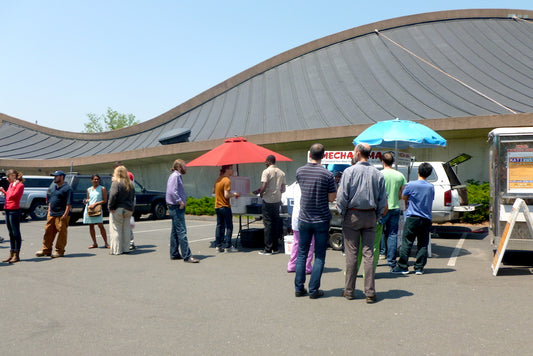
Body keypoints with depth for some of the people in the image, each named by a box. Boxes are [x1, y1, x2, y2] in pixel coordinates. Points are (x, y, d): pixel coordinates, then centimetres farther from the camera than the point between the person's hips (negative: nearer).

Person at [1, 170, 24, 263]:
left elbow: (13, 195, -19)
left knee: (16, 233, -3)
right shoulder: (11, 184, 15)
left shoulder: (20, 185, -10)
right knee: (11, 233, 13)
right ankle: (11, 254, 19)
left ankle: (16, 255, 2)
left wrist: (14, 185, -10)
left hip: (14, 210, -9)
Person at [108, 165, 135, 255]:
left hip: (117, 209, -6)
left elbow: (113, 195, -20)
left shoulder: (116, 183, -11)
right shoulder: (130, 183, 11)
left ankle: (116, 250, 2)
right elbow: (133, 196, 15)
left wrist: (110, 207, -12)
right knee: (126, 229, 12)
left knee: (116, 230, 0)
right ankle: (126, 248, 16)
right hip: (129, 209, 7)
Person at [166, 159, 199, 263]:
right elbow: (172, 191, -24)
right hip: (176, 207, -11)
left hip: (178, 207, 11)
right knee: (182, 232, -11)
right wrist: (180, 201, -19)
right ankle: (187, 256, -11)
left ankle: (174, 254, 22)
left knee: (175, 231, 14)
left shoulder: (178, 176, 18)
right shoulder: (175, 176, -12)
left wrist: (183, 201, 10)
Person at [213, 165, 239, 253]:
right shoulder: (227, 181, -17)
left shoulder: (218, 179, 8)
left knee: (219, 226, 12)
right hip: (225, 207, -8)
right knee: (229, 226, 1)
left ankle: (218, 246, 13)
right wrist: (234, 194, -7)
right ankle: (227, 246, 1)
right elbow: (226, 195, -22)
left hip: (217, 206, 8)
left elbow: (213, 191, 19)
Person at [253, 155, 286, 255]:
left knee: (268, 224, -3)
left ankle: (268, 249, -1)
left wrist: (260, 193, 0)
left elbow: (264, 187, -19)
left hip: (268, 201, -6)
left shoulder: (266, 171, -9)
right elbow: (283, 189, 12)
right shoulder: (281, 173, 10)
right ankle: (275, 248, 16)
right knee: (276, 223, 12)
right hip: (277, 201, 6)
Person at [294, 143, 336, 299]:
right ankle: (314, 290, 7)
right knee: (319, 256, 6)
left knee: (302, 254, 12)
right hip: (321, 219, -3)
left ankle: (299, 288, 16)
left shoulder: (300, 171, -1)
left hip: (304, 219, 3)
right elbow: (332, 198, -7)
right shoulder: (327, 174, -11)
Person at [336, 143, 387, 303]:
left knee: (352, 253, 2)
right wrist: (377, 216, 15)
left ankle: (349, 290, 10)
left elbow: (342, 196, -9)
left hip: (353, 215, -3)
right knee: (369, 253, 4)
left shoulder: (350, 171, -7)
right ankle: (370, 292, 5)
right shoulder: (377, 174, 4)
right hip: (370, 216, 3)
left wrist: (342, 212, 4)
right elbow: (382, 199, 6)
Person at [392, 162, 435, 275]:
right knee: (423, 244, 7)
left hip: (412, 218, -4)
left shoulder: (411, 185, -9)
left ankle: (402, 267, 3)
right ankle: (419, 268, 9)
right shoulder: (431, 187, 4)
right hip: (426, 219, 4)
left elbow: (404, 197, 4)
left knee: (406, 243, 1)